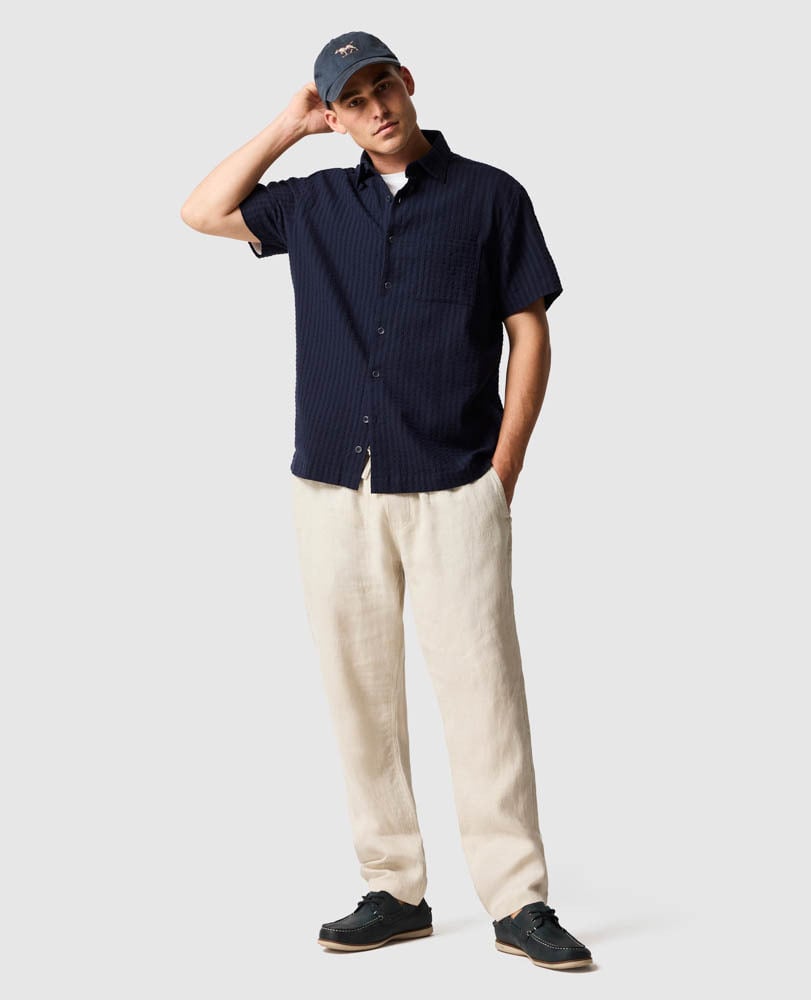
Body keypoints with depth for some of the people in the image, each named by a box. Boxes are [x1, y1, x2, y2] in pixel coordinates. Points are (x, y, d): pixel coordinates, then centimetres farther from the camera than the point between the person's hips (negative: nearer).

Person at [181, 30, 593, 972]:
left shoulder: (489, 195, 5)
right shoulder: (315, 202, 15)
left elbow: (530, 335, 4)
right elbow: (202, 211, 18)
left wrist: (502, 472, -3)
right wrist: (285, 126, 13)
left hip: (453, 489, -3)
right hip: (333, 488, 4)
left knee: (482, 689, -8)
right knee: (358, 691, 5)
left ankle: (518, 902, -3)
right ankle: (395, 890, 14)